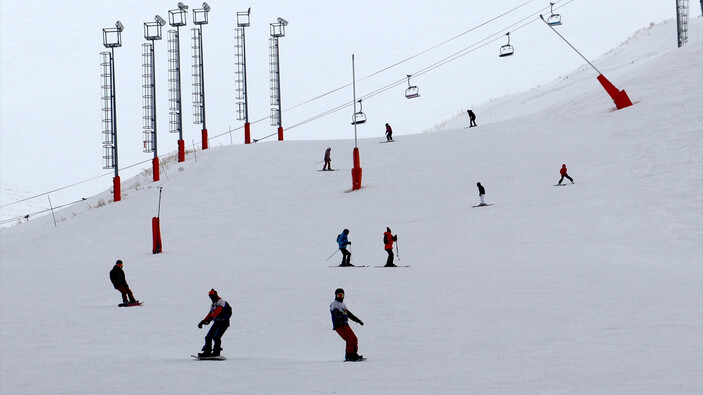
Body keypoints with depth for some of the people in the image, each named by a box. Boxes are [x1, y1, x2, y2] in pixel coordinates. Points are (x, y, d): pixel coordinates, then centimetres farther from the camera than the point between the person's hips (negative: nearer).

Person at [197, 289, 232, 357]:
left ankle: (216, 352, -12)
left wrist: (210, 318, -34)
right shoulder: (213, 305, 20)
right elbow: (210, 314, 26)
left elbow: (218, 311, -24)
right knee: (208, 337, 0)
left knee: (216, 337, -20)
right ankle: (207, 352, 3)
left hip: (223, 322, -9)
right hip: (217, 322, 9)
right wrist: (203, 321, 18)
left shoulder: (221, 301, -8)